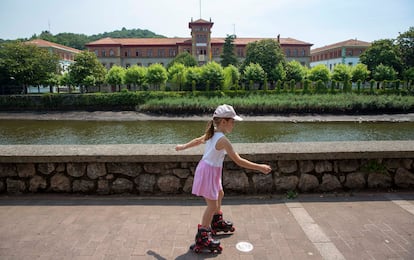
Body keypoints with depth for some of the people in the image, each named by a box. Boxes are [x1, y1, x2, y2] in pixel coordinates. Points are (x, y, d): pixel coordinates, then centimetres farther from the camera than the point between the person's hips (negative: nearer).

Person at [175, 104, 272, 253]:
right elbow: (238, 161, -25)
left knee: (219, 195, 27)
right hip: (209, 172, -10)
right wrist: (260, 167, -19)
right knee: (212, 205, 1)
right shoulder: (223, 140, -26)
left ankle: (217, 222, 47)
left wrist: (183, 147, 35)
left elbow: (197, 140, 18)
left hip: (206, 168, 10)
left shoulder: (212, 133, 1)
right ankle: (202, 236, 13)